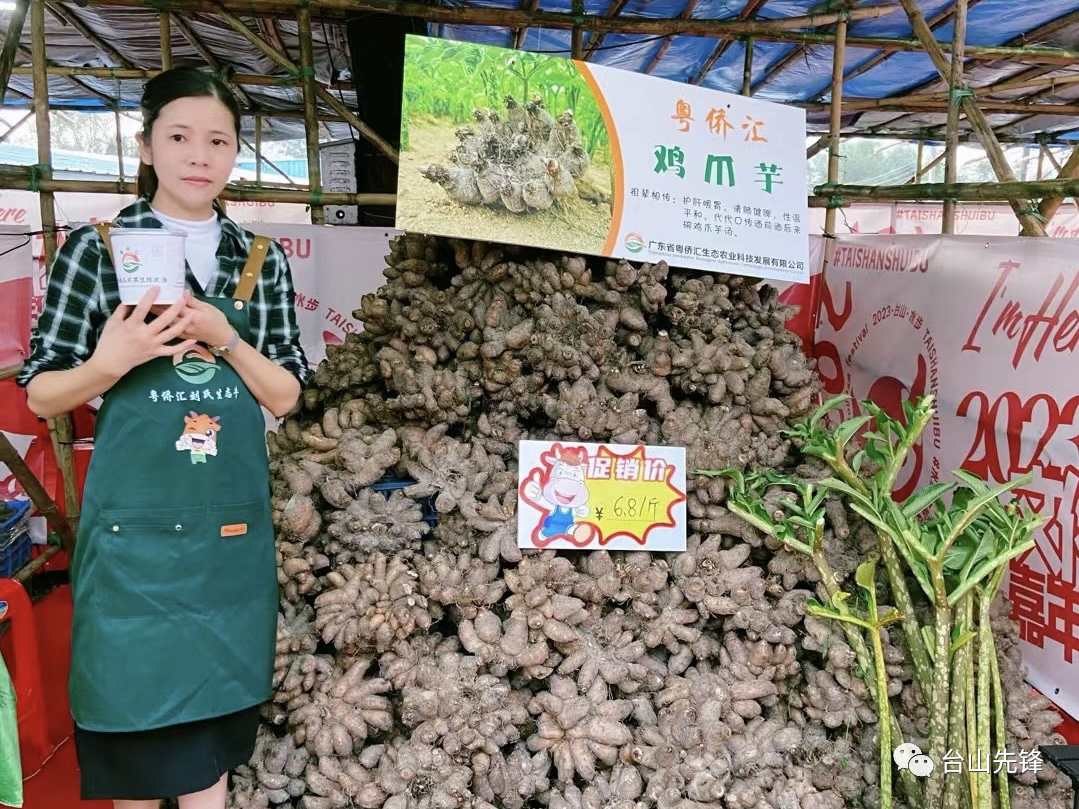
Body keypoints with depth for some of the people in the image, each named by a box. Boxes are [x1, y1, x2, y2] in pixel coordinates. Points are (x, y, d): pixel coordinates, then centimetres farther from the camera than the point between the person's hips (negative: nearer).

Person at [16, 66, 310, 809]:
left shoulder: (263, 261, 4)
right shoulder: (96, 249, -3)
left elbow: (287, 395, 2)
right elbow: (41, 394, -1)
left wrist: (228, 339, -14)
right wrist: (111, 362, -20)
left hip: (231, 521, 2)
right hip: (135, 519, -2)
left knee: (212, 712, 11)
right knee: (134, 697, 9)